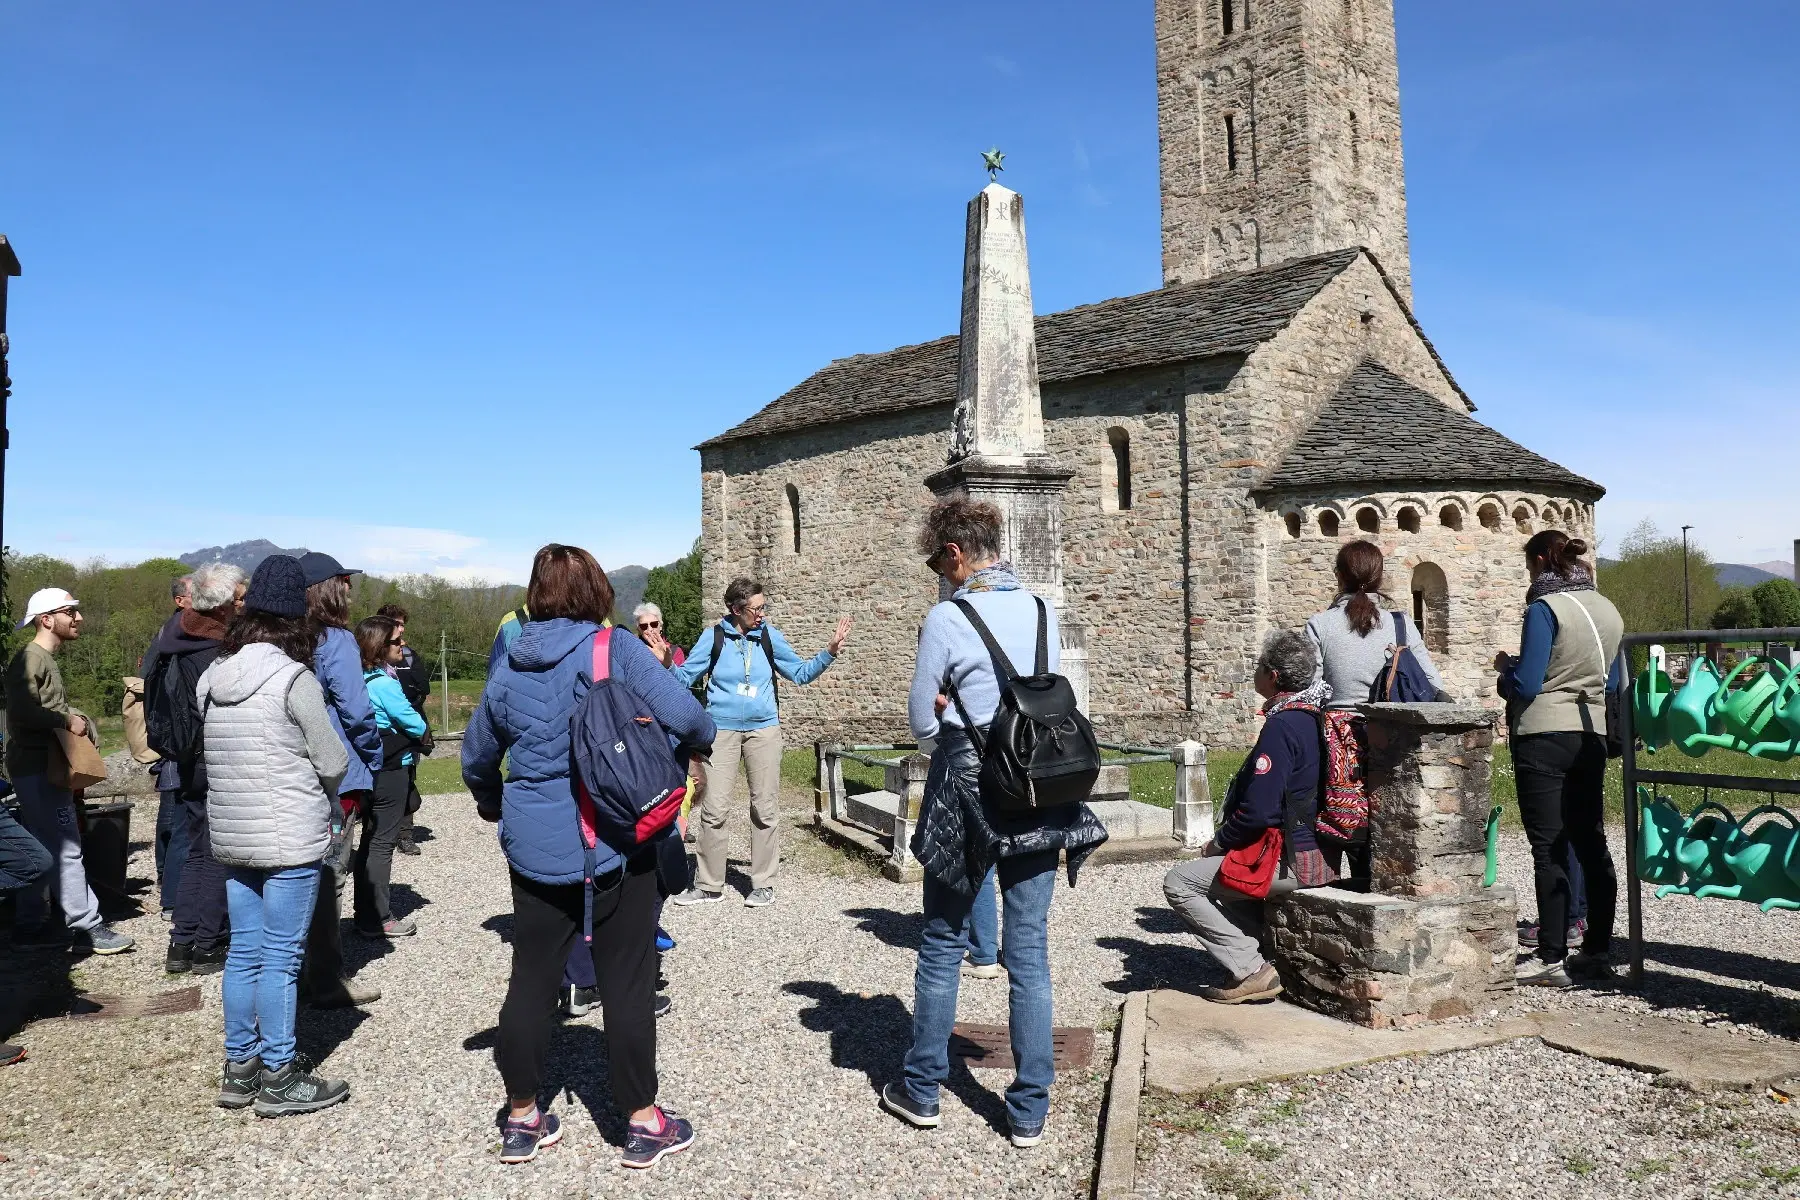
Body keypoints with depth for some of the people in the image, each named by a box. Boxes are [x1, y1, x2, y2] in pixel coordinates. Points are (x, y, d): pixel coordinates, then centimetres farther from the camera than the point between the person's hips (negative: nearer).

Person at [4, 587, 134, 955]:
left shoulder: (48, 661, 19)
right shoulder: (30, 659, -13)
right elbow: (23, 711, -26)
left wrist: (75, 719, 7)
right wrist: (67, 721, -16)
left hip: (45, 768, 11)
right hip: (37, 769, -11)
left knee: (40, 850, 13)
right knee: (66, 848, -10)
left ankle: (32, 925, 20)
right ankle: (87, 925, -8)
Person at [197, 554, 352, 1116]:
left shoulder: (213, 676, 6)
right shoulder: (293, 678, -15)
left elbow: (215, 758, 11)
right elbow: (333, 762, -11)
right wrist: (321, 802, 11)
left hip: (231, 836, 7)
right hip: (289, 838, -7)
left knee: (244, 951, 14)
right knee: (280, 958, 1)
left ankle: (239, 1069, 24)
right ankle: (278, 1080, 9)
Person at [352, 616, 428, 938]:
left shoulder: (361, 679, 8)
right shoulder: (385, 683, -19)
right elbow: (416, 725, -15)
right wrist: (422, 730, 7)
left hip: (370, 769, 9)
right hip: (391, 770, -9)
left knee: (370, 839, 16)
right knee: (383, 842, -2)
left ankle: (365, 911, 25)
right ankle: (377, 920, 3)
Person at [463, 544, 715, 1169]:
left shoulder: (509, 667, 6)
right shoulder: (616, 649, -9)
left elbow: (476, 757, 18)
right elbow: (687, 719, -18)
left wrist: (492, 803, 38)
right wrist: (702, 739, 5)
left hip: (534, 848, 5)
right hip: (614, 843, -4)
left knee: (531, 977, 15)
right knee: (626, 982, 5)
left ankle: (522, 1118, 26)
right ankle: (643, 1122, 16)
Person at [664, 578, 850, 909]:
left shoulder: (769, 636, 1)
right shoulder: (714, 636, -4)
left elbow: (800, 673, 10)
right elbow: (685, 677, 0)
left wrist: (829, 652, -2)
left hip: (764, 729, 2)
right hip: (722, 730, -1)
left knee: (765, 809, 6)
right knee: (714, 809, -2)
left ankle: (763, 884, 17)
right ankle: (709, 885, 10)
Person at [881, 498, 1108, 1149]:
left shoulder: (946, 618, -11)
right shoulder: (1044, 613, 4)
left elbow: (922, 722, -4)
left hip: (967, 791, -4)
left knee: (942, 944, 12)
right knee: (1029, 949, 8)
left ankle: (921, 1089, 24)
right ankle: (1030, 1109, 15)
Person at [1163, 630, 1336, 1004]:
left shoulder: (1283, 725, -21)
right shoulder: (1314, 717, 9)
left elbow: (1258, 810, -25)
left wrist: (1218, 843, -6)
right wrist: (1224, 843, 17)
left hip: (1292, 861, -10)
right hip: (1319, 853, 10)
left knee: (1179, 883, -4)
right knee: (1220, 867, 31)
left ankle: (1252, 972, -6)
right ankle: (1268, 957, 20)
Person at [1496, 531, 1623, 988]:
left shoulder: (1545, 609, -12)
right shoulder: (1608, 610, 10)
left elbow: (1525, 687, -14)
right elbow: (1613, 683, 18)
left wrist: (1505, 667, 5)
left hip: (1544, 739, -7)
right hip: (1591, 736, 7)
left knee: (1548, 848, -4)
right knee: (1591, 842, 13)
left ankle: (1552, 960, -2)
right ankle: (1597, 950, 20)